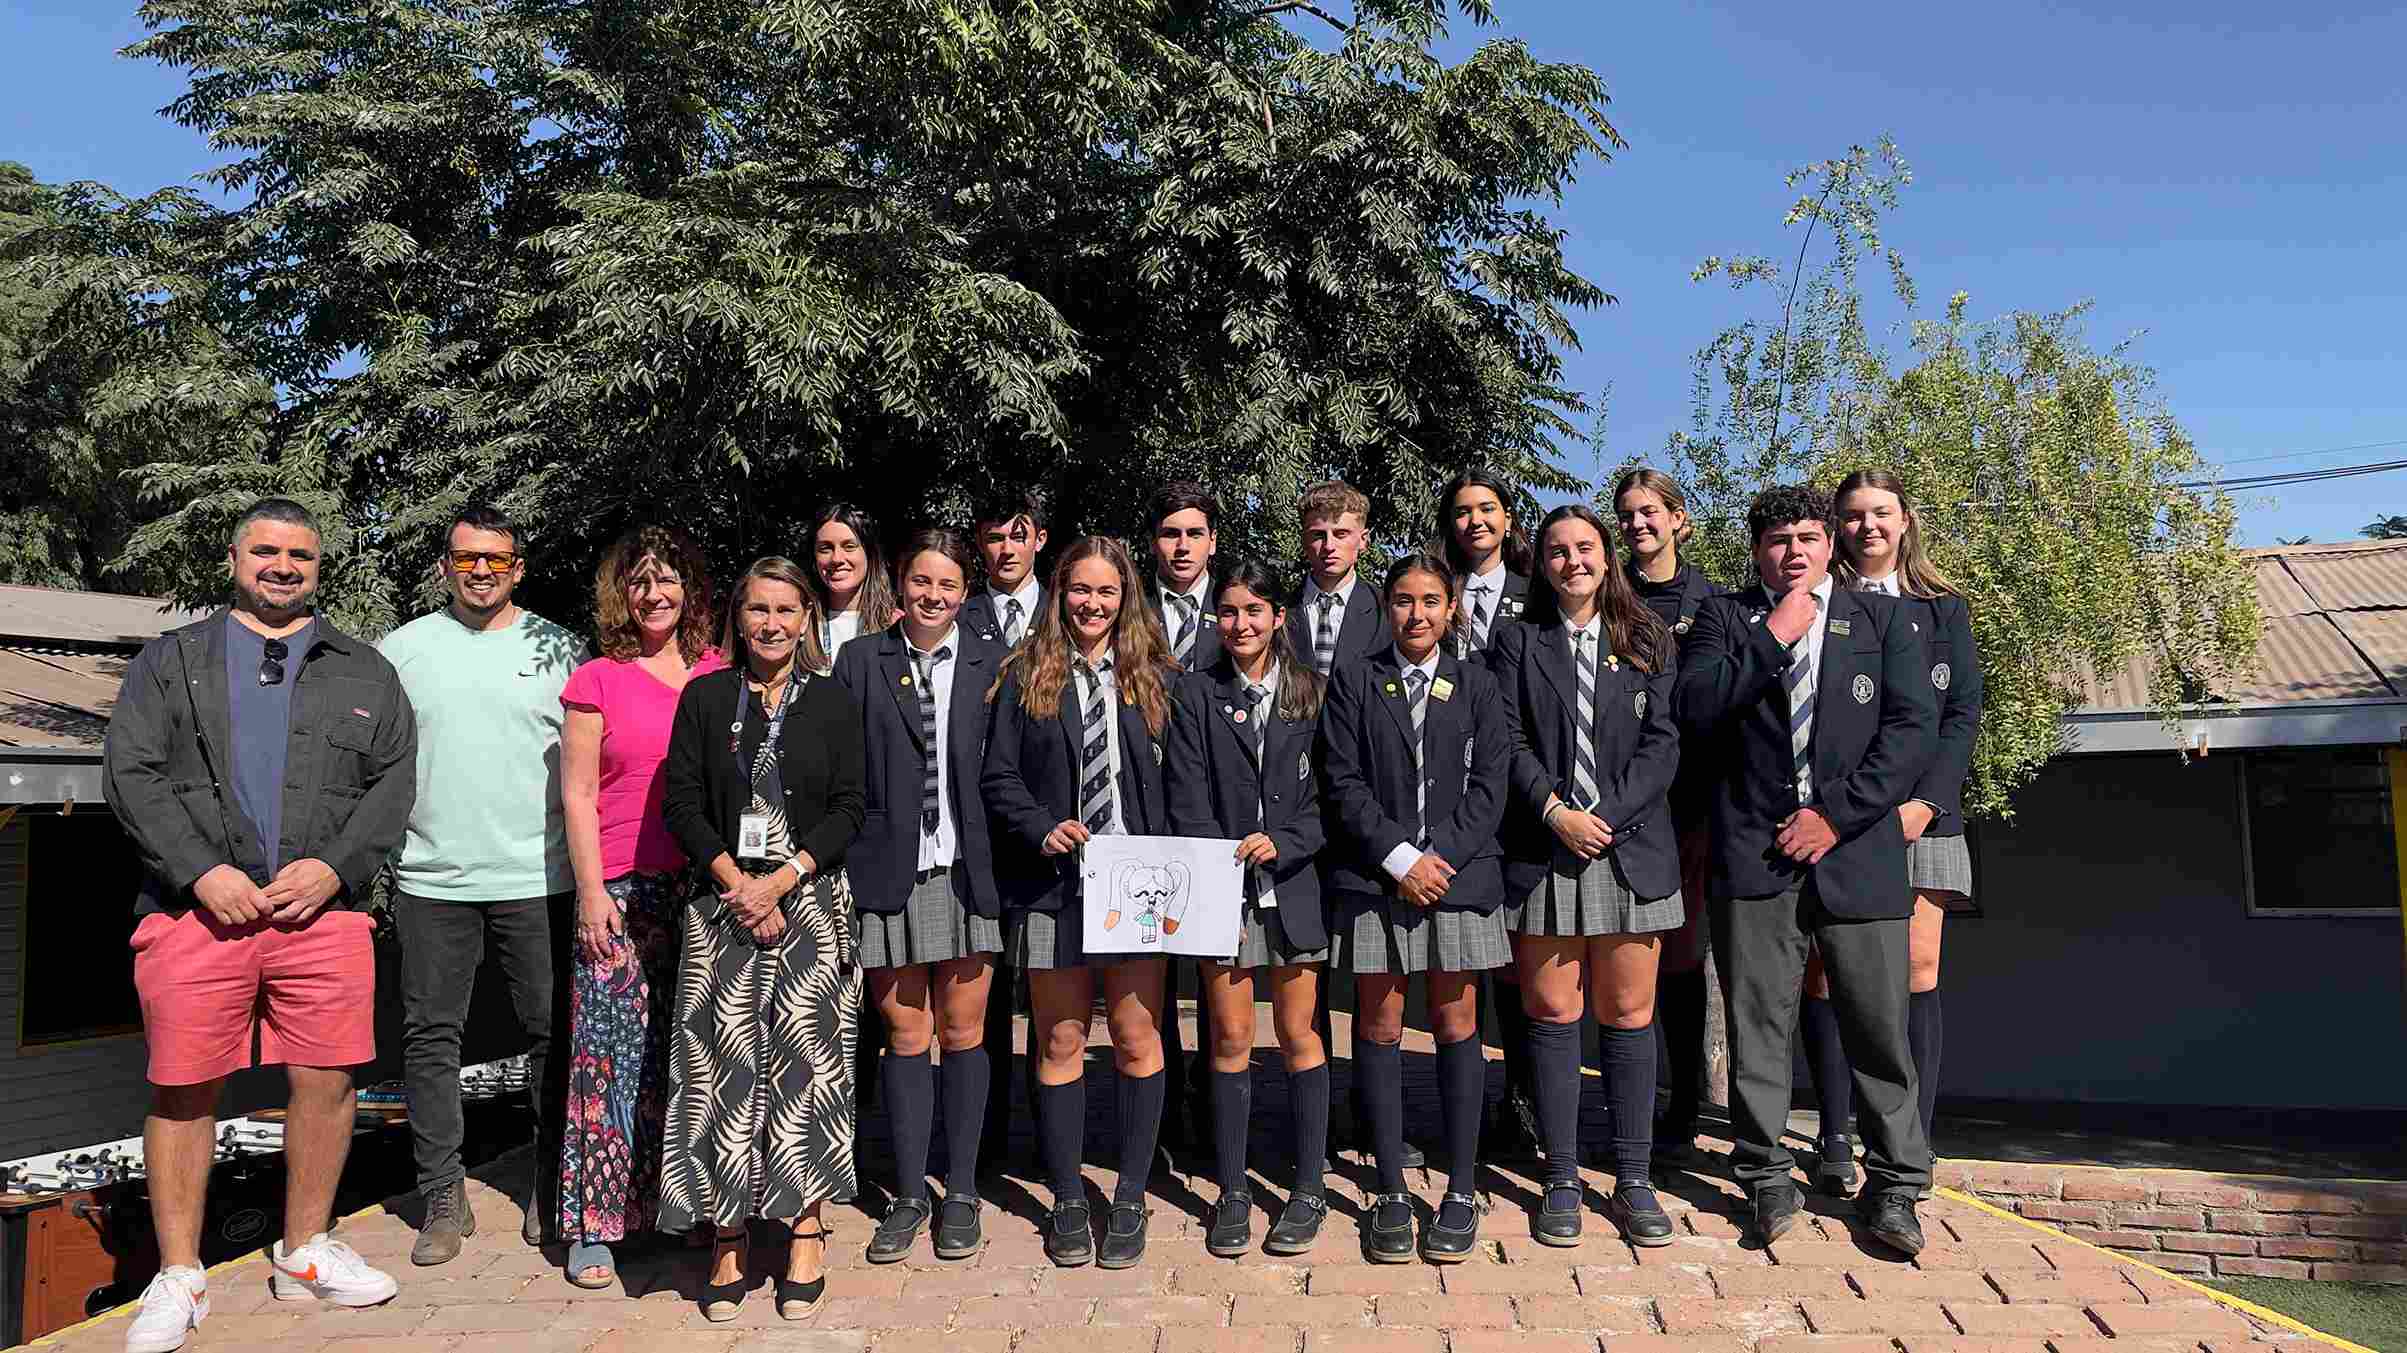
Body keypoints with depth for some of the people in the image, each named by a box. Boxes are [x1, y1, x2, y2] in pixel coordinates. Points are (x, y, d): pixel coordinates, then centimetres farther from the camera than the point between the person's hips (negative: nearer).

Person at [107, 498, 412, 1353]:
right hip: (198, 905, -1)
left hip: (322, 908, 1)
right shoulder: (170, 661, 13)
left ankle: (303, 1254, 19)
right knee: (183, 1090, 2)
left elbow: (393, 781, 8)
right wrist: (201, 871, -9)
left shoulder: (364, 672, 16)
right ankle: (179, 1279, 17)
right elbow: (131, 774, 3)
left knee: (327, 1082, 2)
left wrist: (334, 867, -6)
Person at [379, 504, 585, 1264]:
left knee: (552, 1032, 5)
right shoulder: (402, 649, 8)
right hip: (431, 880, 1)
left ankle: (552, 1190, 19)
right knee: (430, 1037, 5)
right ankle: (442, 1198, 18)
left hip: (537, 880, -1)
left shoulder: (560, 650, 5)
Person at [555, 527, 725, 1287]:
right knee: (611, 1049, -3)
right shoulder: (596, 681, 3)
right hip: (622, 891, -2)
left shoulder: (719, 676, 10)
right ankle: (595, 1224, 7)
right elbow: (577, 795, 0)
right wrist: (591, 891, -7)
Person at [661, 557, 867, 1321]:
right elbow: (682, 803, 2)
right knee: (726, 1063, -2)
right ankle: (729, 1239, 6)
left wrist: (780, 881, -10)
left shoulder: (832, 703, 6)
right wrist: (736, 883, -9)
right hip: (724, 901, 1)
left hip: (810, 902, 0)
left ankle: (806, 1232, 7)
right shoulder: (704, 698, 7)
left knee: (805, 1058, -3)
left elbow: (848, 809, 1)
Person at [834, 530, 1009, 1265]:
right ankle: (909, 1195, 21)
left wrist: (1007, 864, -5)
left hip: (967, 872, 0)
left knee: (963, 1034, 7)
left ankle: (961, 1193, 21)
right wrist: (842, 863, -4)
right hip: (890, 873, 0)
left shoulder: (993, 662, 3)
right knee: (905, 1036, 8)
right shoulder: (861, 661, 4)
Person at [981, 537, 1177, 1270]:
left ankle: (1130, 1201, 19)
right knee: (1060, 1042, 8)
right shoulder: (1027, 678, 5)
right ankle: (1068, 1202, 21)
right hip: (1053, 882, 0)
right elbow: (999, 777, 2)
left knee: (1137, 1040, 4)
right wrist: (1042, 830, -14)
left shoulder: (1154, 676, 7)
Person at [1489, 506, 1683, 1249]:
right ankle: (1561, 1180, 13)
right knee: (1553, 1015, 4)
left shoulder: (1646, 641, 9)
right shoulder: (1518, 643, 9)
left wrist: (1607, 816, -10)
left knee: (1628, 1015, 4)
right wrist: (1555, 812, -13)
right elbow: (1509, 741, 0)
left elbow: (1662, 742, 1)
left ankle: (1633, 1179, 15)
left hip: (1631, 846, 0)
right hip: (1542, 849, 0)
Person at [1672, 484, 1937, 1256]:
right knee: (1757, 1027, 4)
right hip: (1755, 856, 0)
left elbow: (1913, 729, 1)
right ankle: (1765, 1178, 19)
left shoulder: (1882, 620, 11)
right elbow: (1692, 709, -5)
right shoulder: (1724, 618, 10)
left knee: (1880, 1026, 4)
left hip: (1857, 852, 1)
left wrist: (1836, 813, -8)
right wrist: (1774, 637, -9)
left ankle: (1894, 1185, 20)